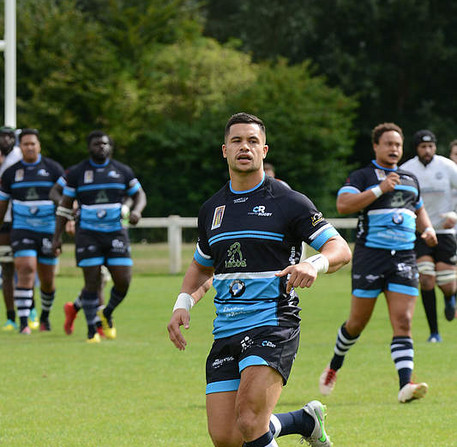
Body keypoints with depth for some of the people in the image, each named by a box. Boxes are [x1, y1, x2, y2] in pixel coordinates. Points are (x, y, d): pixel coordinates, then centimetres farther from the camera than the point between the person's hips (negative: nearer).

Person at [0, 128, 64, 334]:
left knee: (47, 279, 8)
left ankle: (45, 315, 36)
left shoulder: (53, 169, 1)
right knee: (26, 271, -19)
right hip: (22, 230, 0)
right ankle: (23, 323, -21)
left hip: (49, 230, 0)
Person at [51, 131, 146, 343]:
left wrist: (136, 210, -9)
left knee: (123, 281, -6)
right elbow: (65, 206, 8)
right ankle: (91, 330, 7)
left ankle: (107, 314, 24)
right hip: (88, 234, -2)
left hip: (116, 233, 2)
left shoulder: (122, 171, 7)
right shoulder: (76, 172, 3)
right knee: (92, 281, -7)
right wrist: (57, 236, 3)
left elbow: (139, 194, 14)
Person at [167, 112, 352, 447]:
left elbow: (341, 249, -3)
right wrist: (183, 304, 11)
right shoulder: (212, 209, 15)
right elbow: (201, 266, 30)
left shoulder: (289, 202, -1)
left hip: (273, 326, -6)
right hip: (226, 332, 6)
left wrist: (314, 264, -25)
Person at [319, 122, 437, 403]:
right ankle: (334, 367, 30)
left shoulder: (410, 180, 18)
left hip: (404, 257, 4)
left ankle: (406, 385, -17)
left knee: (403, 322, -9)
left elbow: (419, 210, 34)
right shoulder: (362, 177, 0)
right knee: (358, 322, 5)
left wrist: (428, 229, 12)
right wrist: (379, 190, -19)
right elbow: (343, 205, -17)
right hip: (371, 254, -4)